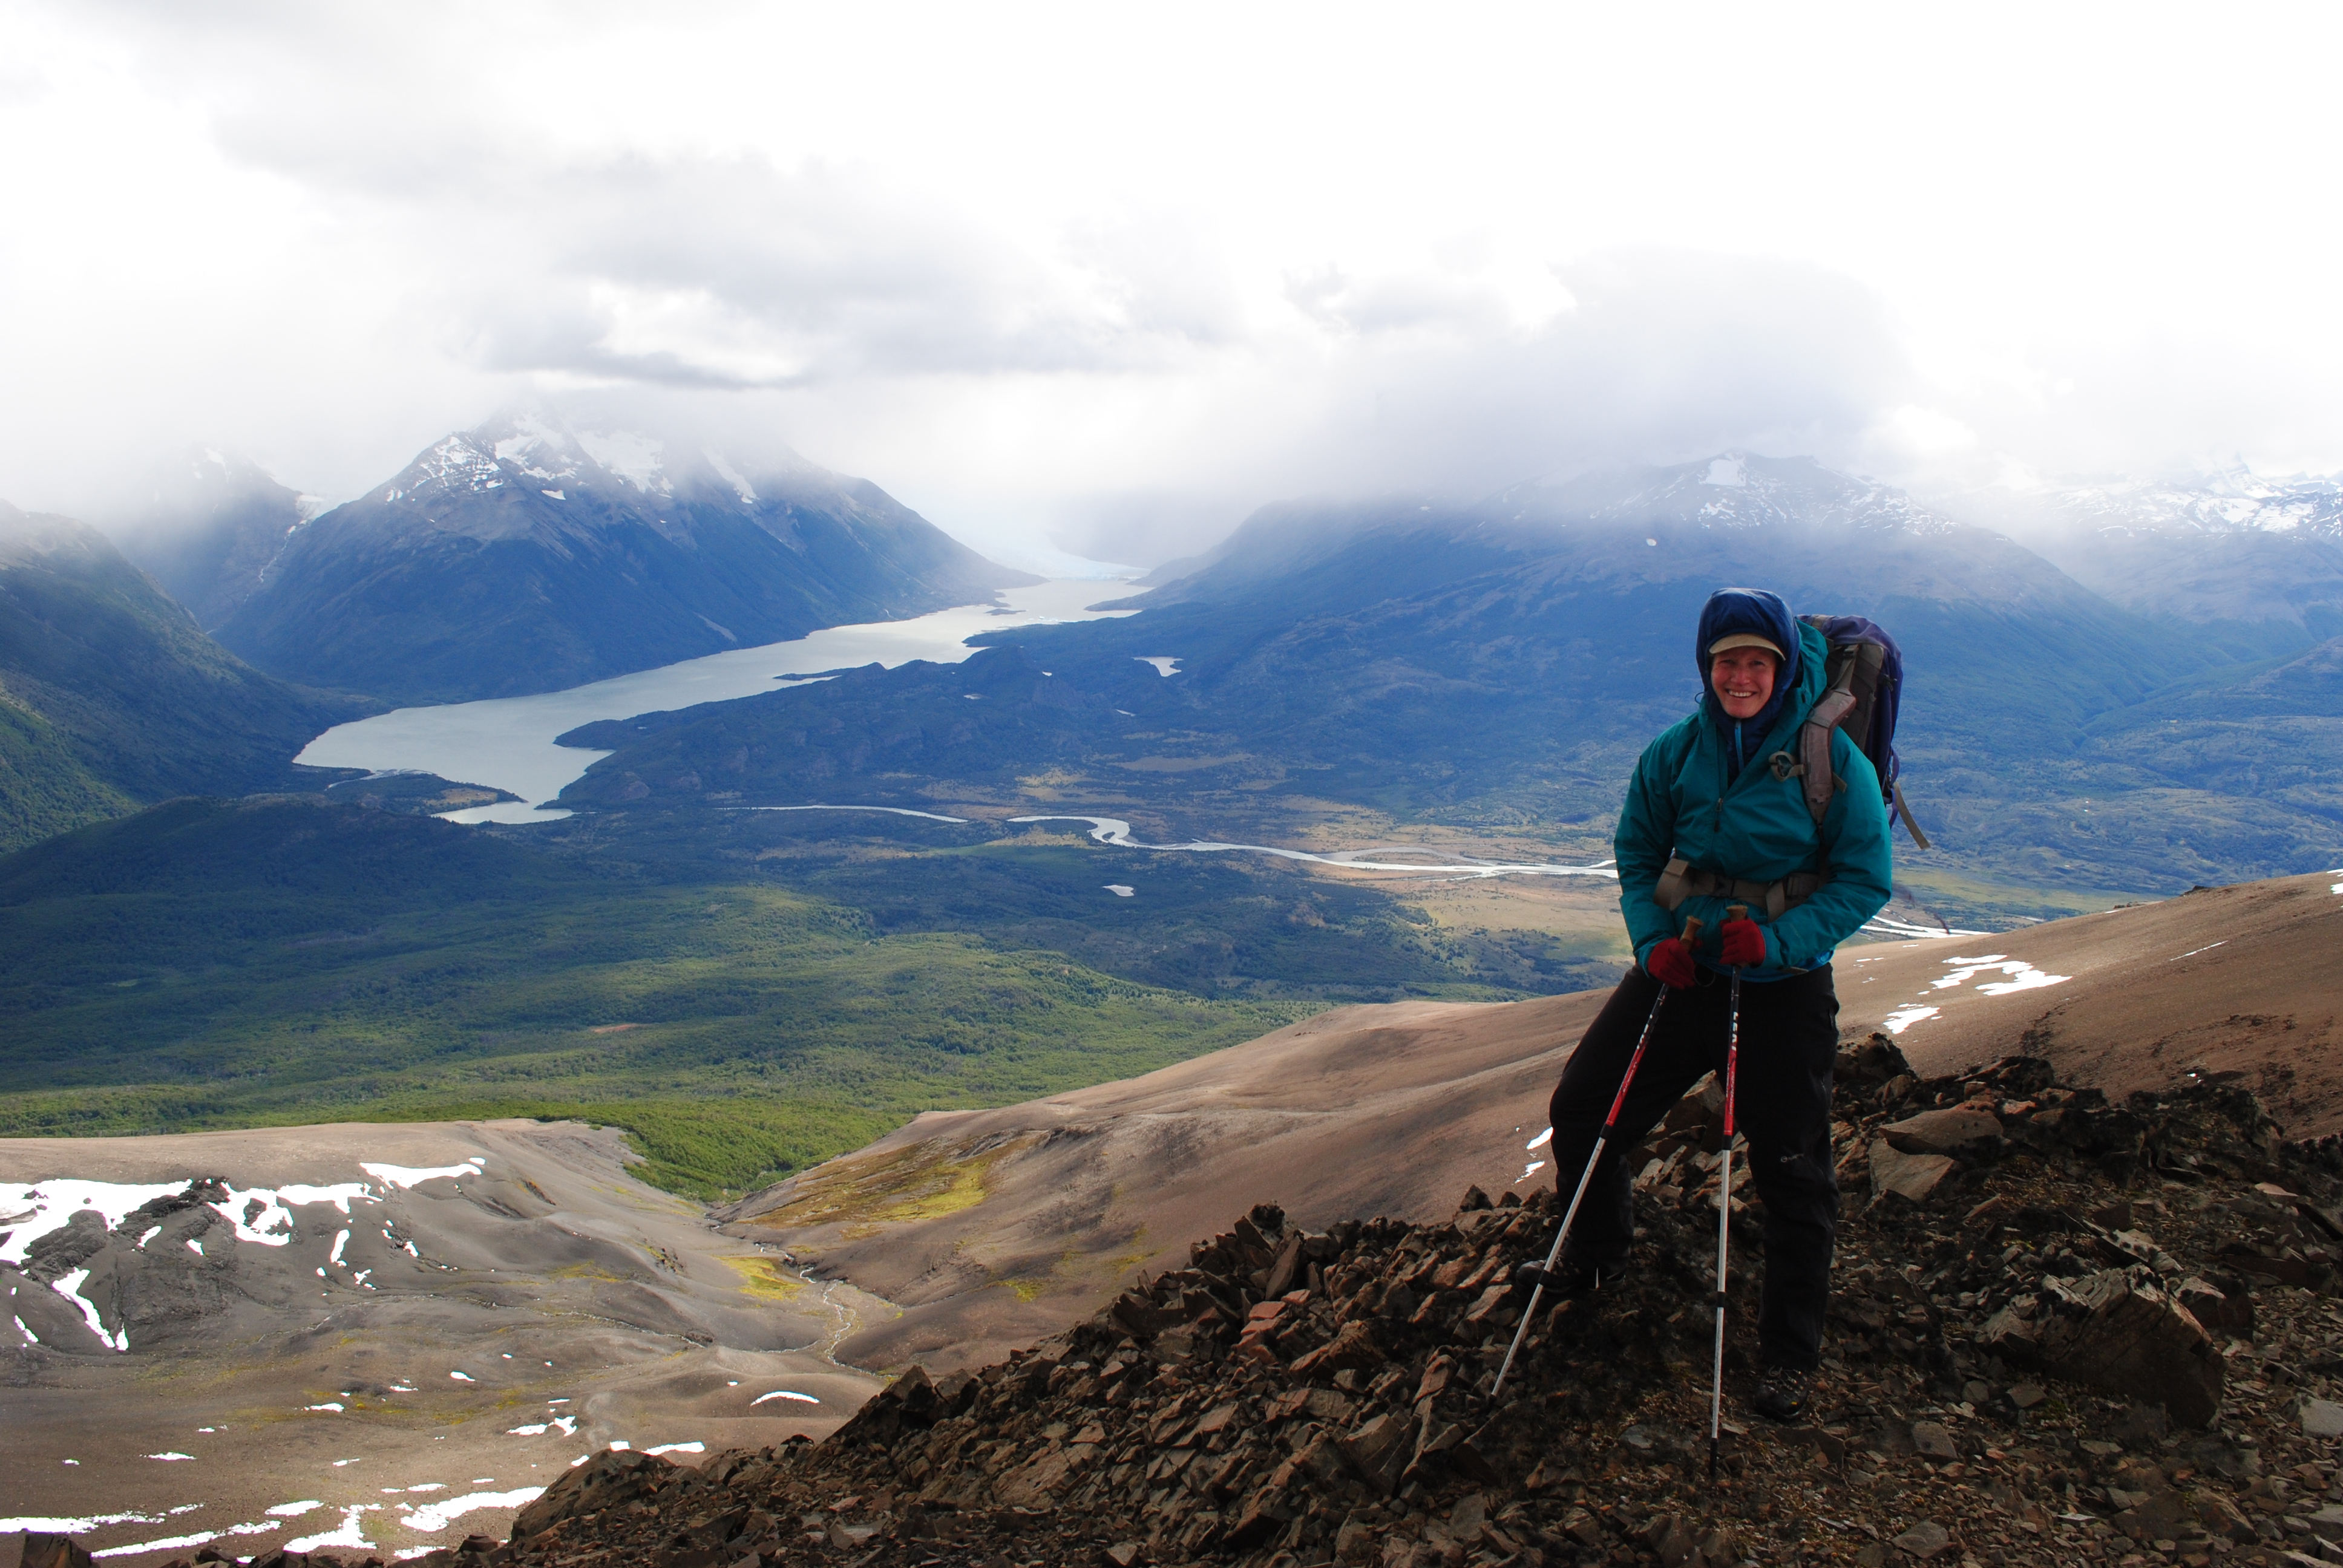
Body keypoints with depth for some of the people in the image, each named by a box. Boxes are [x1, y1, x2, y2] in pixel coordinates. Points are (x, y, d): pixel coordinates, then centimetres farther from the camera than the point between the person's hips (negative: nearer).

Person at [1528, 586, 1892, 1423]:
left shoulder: (1831, 759, -11)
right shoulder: (1675, 754, -1)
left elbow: (1865, 880, -8)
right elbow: (1636, 856, 9)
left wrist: (1777, 940, -21)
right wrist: (1654, 941, -9)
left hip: (1784, 989, -3)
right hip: (1681, 971, 4)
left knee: (1792, 1174, 1)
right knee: (1581, 1110, 7)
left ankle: (1789, 1356, 19)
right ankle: (1594, 1257, 36)